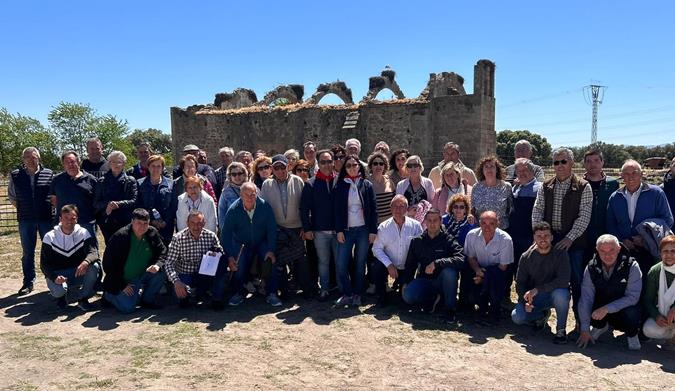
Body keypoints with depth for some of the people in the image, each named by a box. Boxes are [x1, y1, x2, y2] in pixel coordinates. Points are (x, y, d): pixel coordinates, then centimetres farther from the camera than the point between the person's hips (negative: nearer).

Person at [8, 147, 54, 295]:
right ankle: (28, 282, 17)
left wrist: (50, 208, 1)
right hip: (26, 220, 1)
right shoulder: (15, 175, 3)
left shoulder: (49, 174, -1)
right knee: (27, 252, 8)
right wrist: (22, 209, 7)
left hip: (46, 219, -1)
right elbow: (11, 196, 14)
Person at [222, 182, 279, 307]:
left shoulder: (265, 206, -17)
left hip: (262, 242, 0)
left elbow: (272, 230, -10)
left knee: (272, 261, -22)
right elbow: (226, 234, -11)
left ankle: (272, 294, -8)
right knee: (238, 267, -21)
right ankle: (239, 293, 6)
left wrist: (271, 250, -17)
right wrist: (229, 256, -17)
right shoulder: (233, 210, -17)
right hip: (241, 244, 0)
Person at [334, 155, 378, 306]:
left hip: (363, 230, -1)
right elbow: (337, 210, 3)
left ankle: (357, 294, 17)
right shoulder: (340, 186, 6)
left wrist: (373, 231, -4)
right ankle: (347, 294, 8)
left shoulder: (367, 185, 4)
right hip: (346, 230, 1)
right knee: (341, 264, -6)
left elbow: (373, 209, 2)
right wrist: (339, 230, -5)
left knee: (360, 264, 5)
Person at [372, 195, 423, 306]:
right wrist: (389, 265, -21)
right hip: (390, 266, -1)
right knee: (377, 266, -30)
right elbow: (377, 248, -10)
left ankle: (400, 283, 33)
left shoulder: (415, 225, -8)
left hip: (407, 268, 1)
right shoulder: (383, 227, -7)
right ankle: (381, 296, -4)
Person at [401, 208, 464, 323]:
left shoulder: (448, 240, -7)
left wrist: (436, 263, -30)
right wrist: (405, 283, 1)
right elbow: (410, 265, 13)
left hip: (443, 282, -2)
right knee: (408, 296, -26)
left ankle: (450, 309, -16)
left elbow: (460, 260, -24)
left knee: (449, 271, -35)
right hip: (424, 280, 2)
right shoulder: (416, 241, 5)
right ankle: (431, 299, 7)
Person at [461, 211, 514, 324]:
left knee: (491, 273, -39)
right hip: (479, 269, 3)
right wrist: (477, 269, -20)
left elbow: (503, 266, -13)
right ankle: (483, 303, 20)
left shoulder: (505, 239, -19)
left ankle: (494, 311, -18)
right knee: (466, 302, -18)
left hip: (498, 274, -2)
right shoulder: (472, 235, -11)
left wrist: (484, 277, -19)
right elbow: (470, 257, 1)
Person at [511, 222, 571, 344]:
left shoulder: (560, 254, -13)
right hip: (533, 297, 3)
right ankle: (542, 315, 14)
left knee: (560, 293, -38)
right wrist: (525, 301, -19)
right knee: (516, 317, -21)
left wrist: (537, 289, -30)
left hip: (554, 294, -2)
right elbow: (520, 283, -1)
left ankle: (561, 330, -13)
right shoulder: (526, 257, -4)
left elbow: (563, 280, -24)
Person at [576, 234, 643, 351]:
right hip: (602, 311, 3)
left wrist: (607, 308, -33)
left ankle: (632, 335, 2)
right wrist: (585, 329, -14)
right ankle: (601, 326, 10)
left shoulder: (631, 266, -16)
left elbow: (632, 297, -21)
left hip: (625, 308, -3)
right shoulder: (591, 268, -8)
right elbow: (586, 298, -10)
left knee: (631, 312, -36)